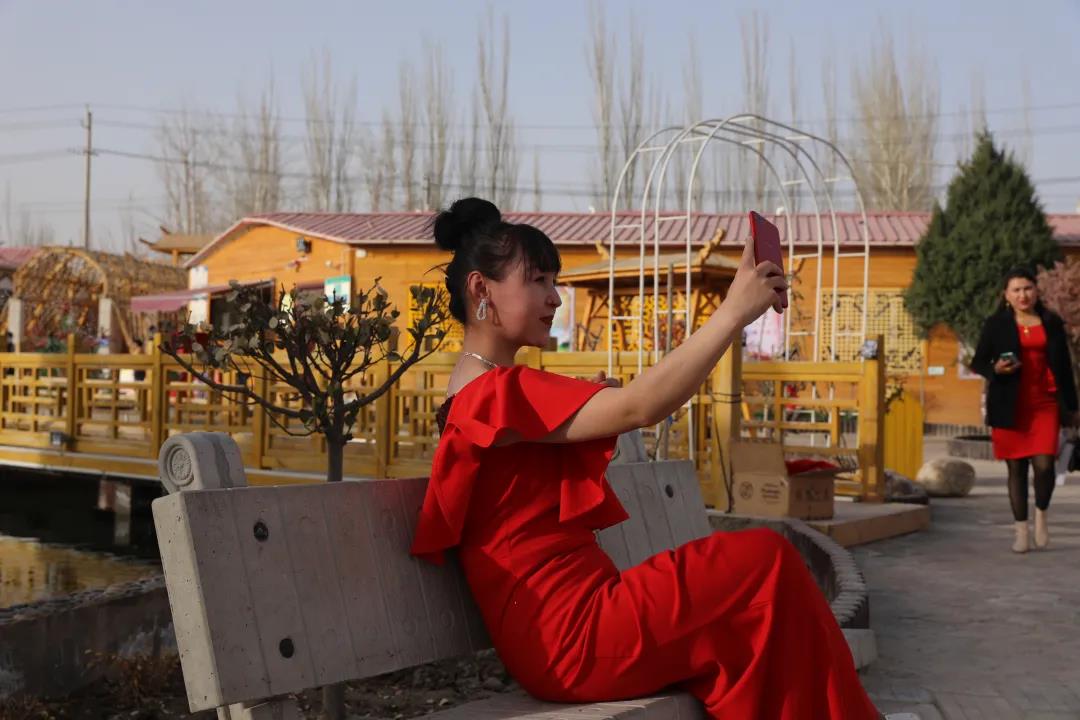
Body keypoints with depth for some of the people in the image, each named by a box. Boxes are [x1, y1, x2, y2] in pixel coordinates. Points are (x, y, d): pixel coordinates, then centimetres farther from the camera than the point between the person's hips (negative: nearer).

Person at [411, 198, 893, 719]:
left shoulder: (478, 394, 19)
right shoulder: (498, 392, -15)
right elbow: (640, 406, -24)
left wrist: (586, 408, 8)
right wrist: (735, 309, -21)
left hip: (567, 628, 10)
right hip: (573, 637, -10)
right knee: (765, 560, -10)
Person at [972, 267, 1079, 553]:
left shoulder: (1052, 324, 9)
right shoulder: (996, 324, 3)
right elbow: (978, 362, 7)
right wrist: (995, 369, -15)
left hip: (1045, 404, 1)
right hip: (1010, 407, 0)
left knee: (1044, 465, -12)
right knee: (1016, 468, 4)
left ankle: (1041, 514, 16)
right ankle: (1021, 531, 15)